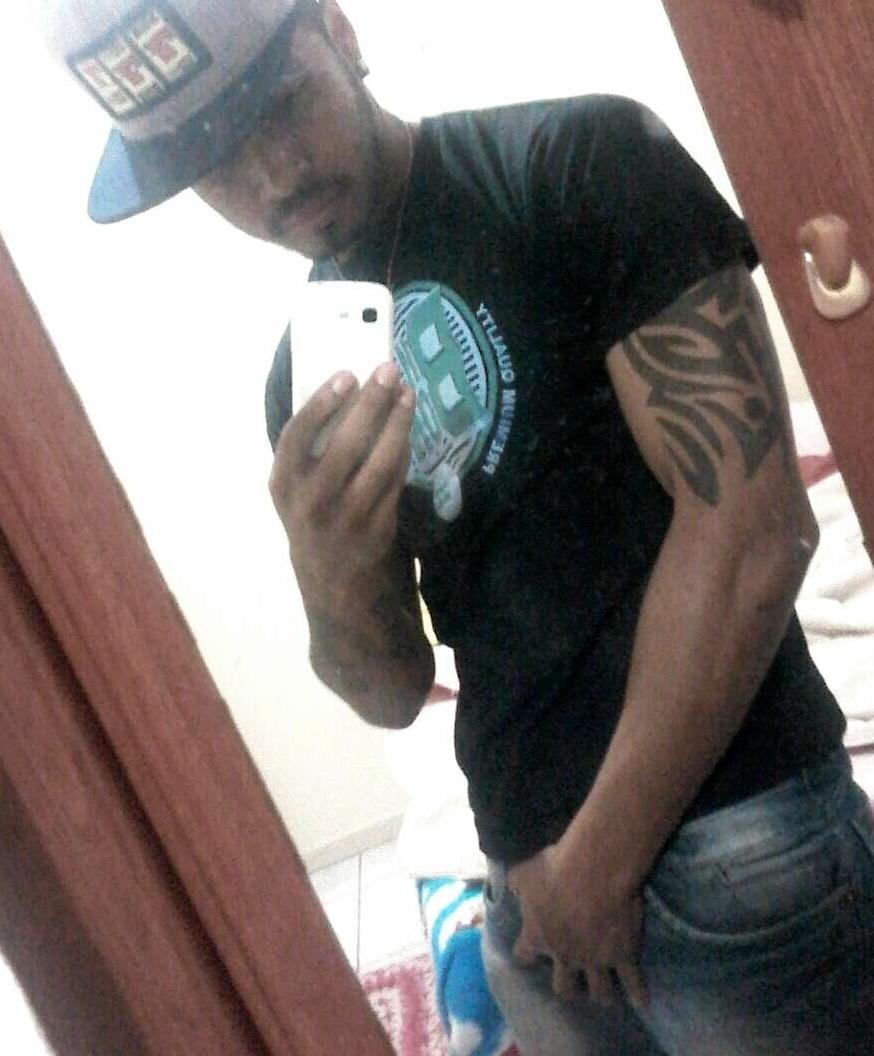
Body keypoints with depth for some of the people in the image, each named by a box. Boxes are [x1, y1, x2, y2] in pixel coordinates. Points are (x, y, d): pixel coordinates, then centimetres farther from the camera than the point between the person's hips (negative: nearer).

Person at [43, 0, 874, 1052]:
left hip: (730, 843, -5)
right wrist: (334, 575, -14)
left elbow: (753, 524, -15)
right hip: (532, 885, 5)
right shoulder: (301, 374, 9)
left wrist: (601, 859, -9)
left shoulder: (579, 162, -8)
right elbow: (393, 691, 9)